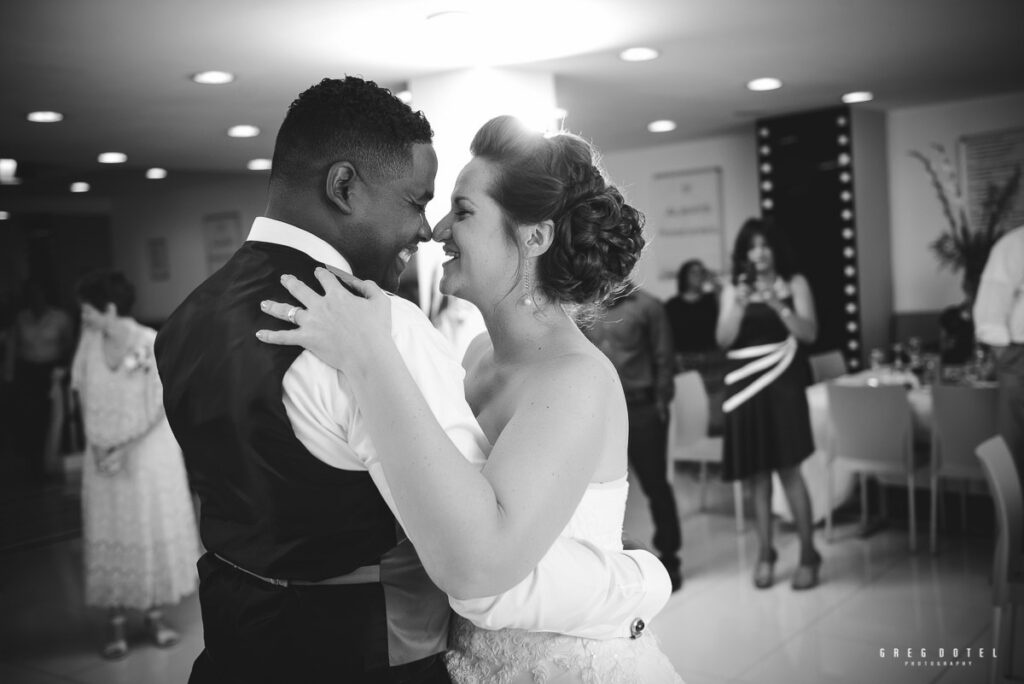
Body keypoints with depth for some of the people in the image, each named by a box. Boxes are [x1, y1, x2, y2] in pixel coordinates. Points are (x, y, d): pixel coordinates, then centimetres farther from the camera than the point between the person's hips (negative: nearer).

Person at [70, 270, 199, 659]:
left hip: (148, 450, -3)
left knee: (154, 531, 6)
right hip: (103, 454, 3)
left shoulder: (152, 345, -15)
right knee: (108, 535, 5)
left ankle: (154, 615, 21)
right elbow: (84, 393, 5)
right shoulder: (90, 340, -2)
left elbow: (162, 409, -13)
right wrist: (96, 445, -6)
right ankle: (116, 624, 13)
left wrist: (129, 449, -17)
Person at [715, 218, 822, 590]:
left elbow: (809, 332, -4)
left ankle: (808, 555, 2)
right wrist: (739, 306, -16)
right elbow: (723, 339, -1)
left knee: (788, 470, -7)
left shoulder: (794, 283, 6)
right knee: (758, 474, 4)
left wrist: (778, 305, -17)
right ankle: (765, 553, 15)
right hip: (745, 386, 2)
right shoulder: (732, 290, 9)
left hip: (782, 383, -2)